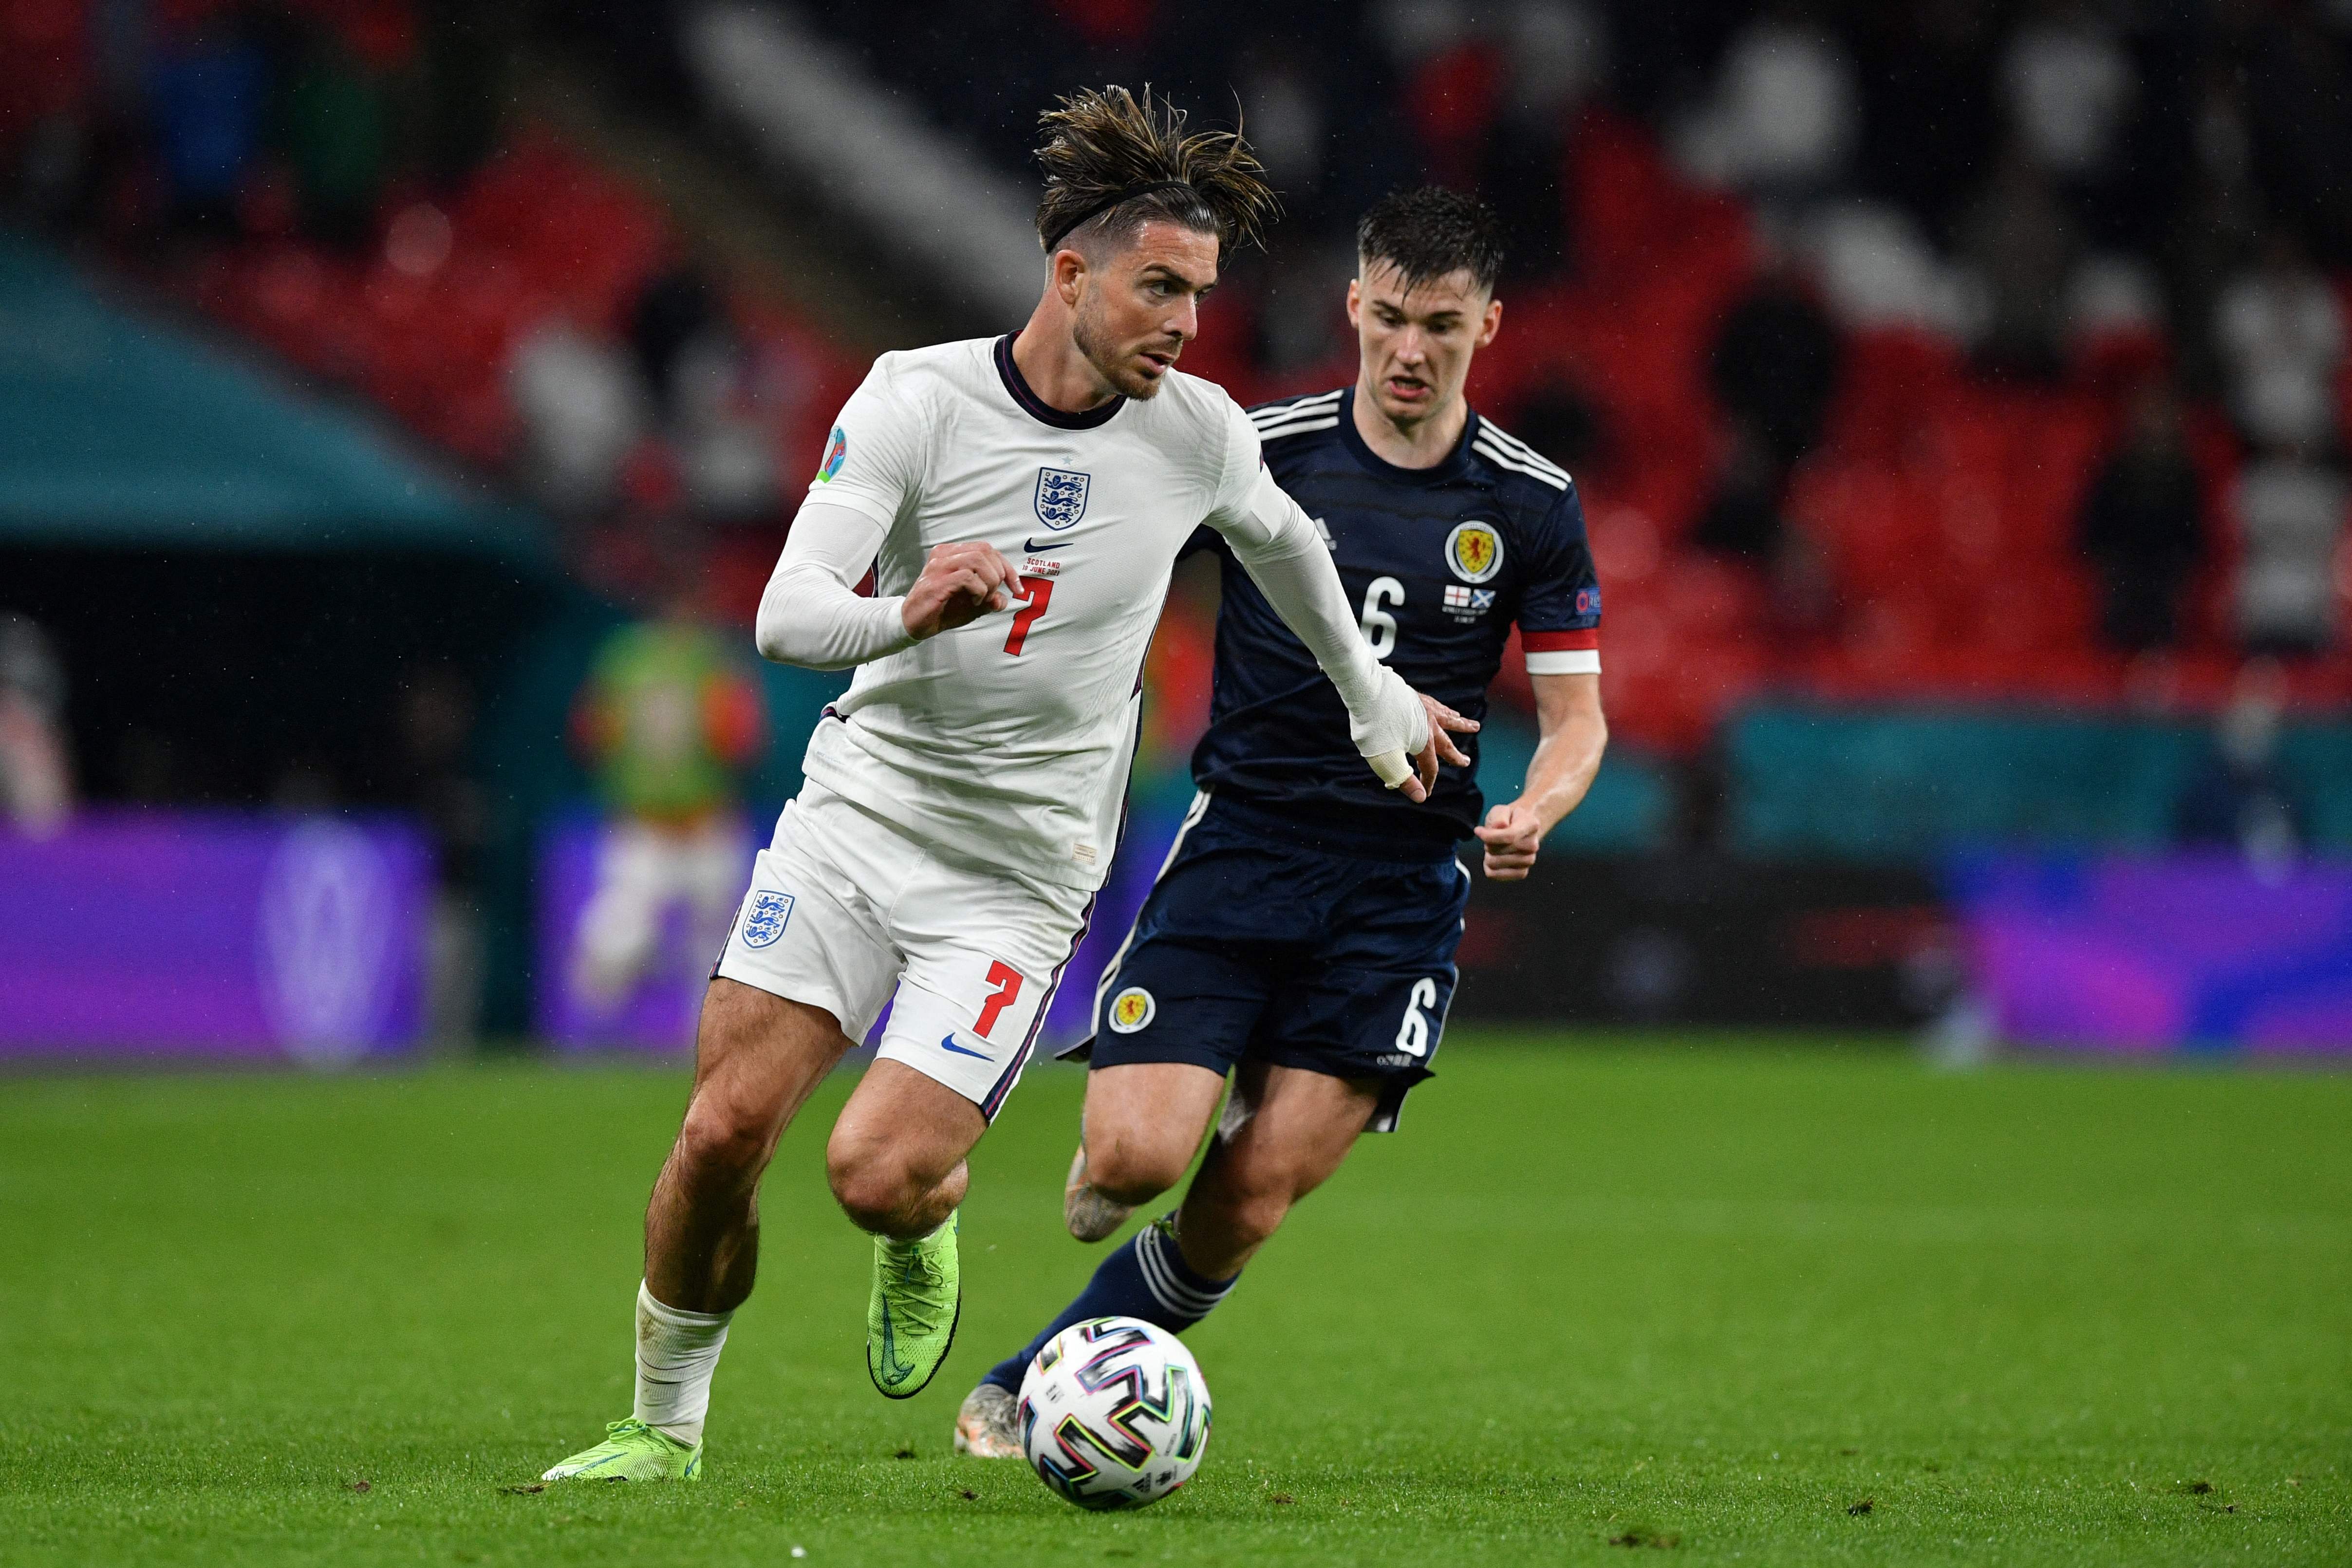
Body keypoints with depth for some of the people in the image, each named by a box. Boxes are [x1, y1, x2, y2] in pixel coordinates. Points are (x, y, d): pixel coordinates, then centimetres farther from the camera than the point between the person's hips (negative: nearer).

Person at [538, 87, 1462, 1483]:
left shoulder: (1199, 433, -4)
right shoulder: (918, 398, -9)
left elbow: (1283, 543, 20)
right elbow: (786, 614, -17)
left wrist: (1373, 698, 32)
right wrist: (909, 616, -38)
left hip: (1019, 873, 0)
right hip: (860, 806, 0)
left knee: (878, 1174, -17)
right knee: (725, 1132, -9)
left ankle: (924, 1237, 21)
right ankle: (664, 1430, 13)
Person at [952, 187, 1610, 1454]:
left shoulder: (1532, 507, 1)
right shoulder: (1255, 451, -2)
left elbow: (1574, 716, 5)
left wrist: (1534, 812, -17)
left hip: (1397, 892, 0)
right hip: (1237, 851, 0)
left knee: (1245, 1208, -8)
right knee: (1133, 1159, -16)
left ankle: (1032, 1390, 10)